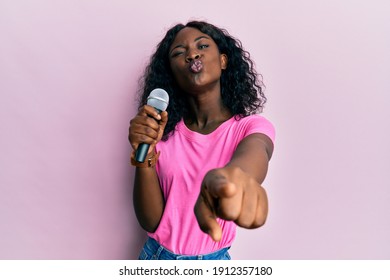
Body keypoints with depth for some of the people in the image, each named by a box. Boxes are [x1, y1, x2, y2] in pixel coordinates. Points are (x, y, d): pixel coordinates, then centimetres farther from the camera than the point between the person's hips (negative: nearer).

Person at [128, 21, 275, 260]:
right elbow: (151, 221, -11)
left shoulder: (252, 126, -12)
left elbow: (254, 153, -37)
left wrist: (232, 176, -59)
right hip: (156, 255, 2)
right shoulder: (164, 131, -7)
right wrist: (145, 156, -26)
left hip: (213, 260, -1)